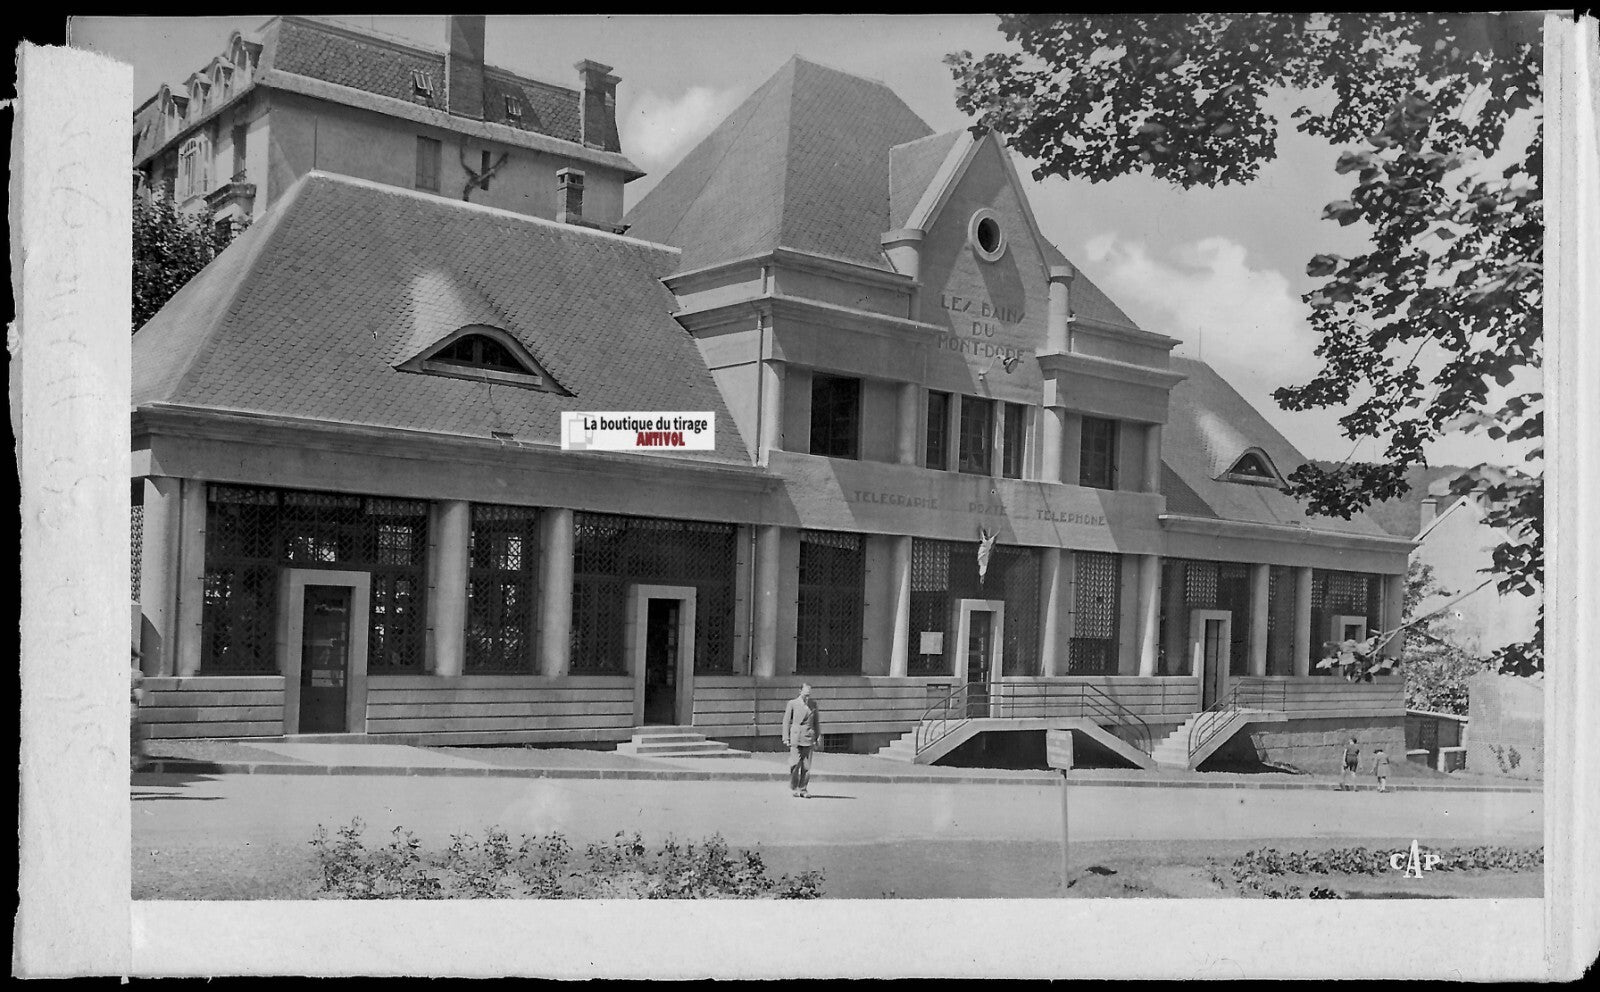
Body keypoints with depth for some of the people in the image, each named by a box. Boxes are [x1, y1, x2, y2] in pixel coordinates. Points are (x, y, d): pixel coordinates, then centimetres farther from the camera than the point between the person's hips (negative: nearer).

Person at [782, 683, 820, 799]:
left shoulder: (813, 705, 11)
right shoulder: (792, 704, 3)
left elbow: (816, 722, 18)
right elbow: (786, 721, 4)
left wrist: (818, 737, 13)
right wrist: (786, 738, 0)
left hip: (808, 739, 3)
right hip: (795, 739, -3)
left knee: (806, 766, -1)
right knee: (795, 764, -8)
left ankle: (802, 789, 7)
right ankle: (793, 788, 7)